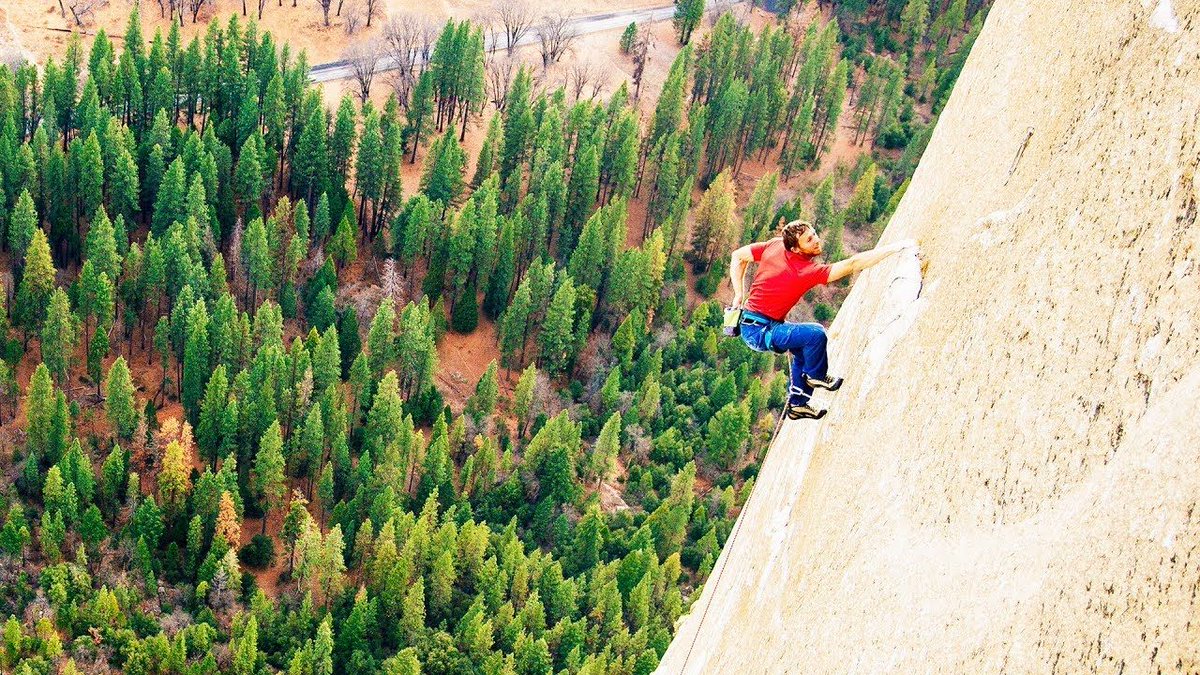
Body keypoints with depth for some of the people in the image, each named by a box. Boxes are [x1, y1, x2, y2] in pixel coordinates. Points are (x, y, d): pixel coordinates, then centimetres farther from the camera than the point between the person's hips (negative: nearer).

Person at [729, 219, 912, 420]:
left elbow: (738, 256, 9)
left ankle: (797, 404, 34)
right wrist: (896, 247, -28)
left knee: (803, 348, 25)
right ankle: (816, 376, 4)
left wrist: (739, 295, 13)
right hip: (758, 331, -10)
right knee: (815, 334, -24)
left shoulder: (774, 246, -2)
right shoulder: (808, 271, -24)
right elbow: (854, 264, -29)